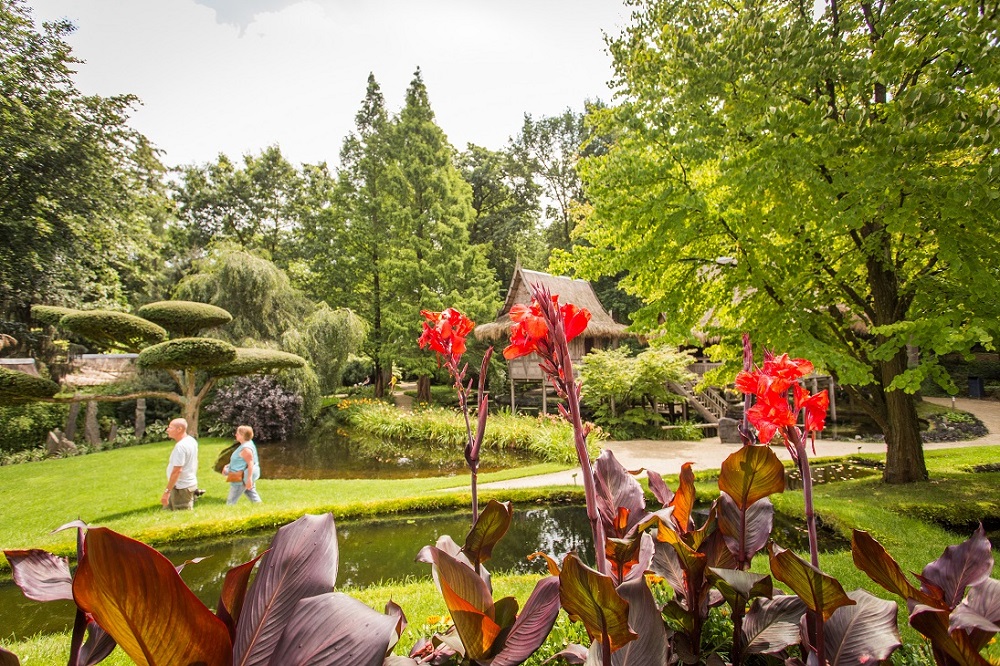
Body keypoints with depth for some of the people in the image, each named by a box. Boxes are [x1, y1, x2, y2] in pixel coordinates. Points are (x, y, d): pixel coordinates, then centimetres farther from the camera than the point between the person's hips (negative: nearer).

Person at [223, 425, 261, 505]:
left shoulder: (246, 448, -23)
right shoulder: (246, 444, 9)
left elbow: (250, 464, -26)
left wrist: (249, 479, -29)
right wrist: (228, 466, 21)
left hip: (243, 477, -10)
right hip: (245, 476, 10)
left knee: (231, 500, 1)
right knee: (253, 496, 13)